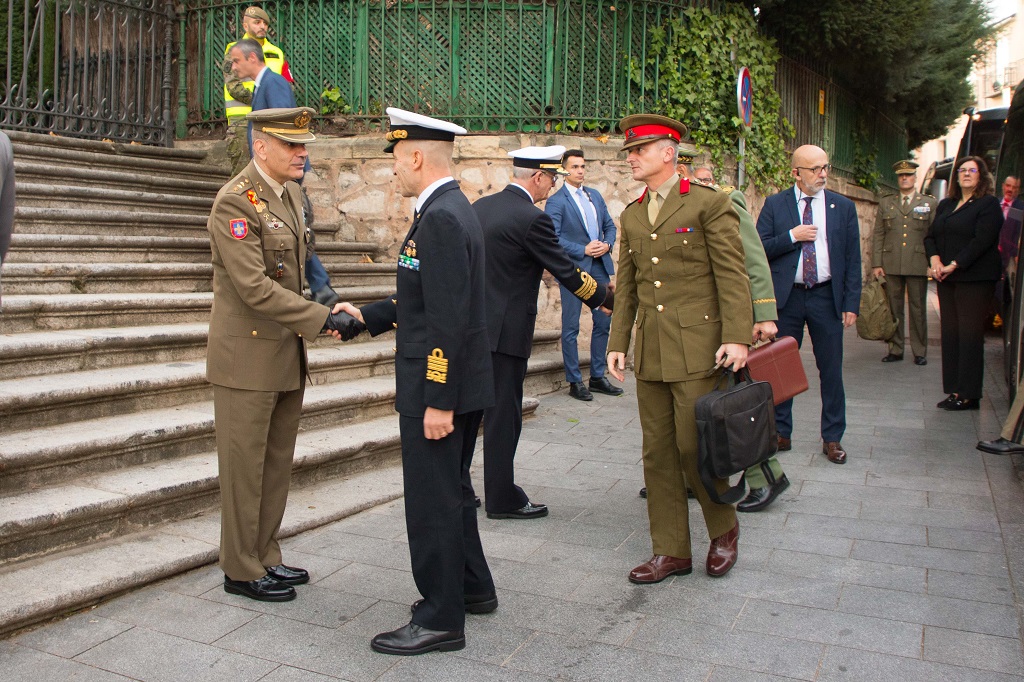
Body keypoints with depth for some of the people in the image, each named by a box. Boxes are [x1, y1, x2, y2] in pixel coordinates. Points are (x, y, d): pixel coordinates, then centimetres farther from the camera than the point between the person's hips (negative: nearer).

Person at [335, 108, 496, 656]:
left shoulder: (440, 219, -20)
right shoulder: (452, 209, 12)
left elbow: (449, 319, -25)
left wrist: (438, 401, -23)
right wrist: (366, 316, 15)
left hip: (437, 388, -10)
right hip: (458, 385, 10)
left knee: (432, 502, 1)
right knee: (452, 492, 22)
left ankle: (441, 620, 15)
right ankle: (472, 587, 38)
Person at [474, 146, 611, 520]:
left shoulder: (480, 206, 8)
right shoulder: (532, 219, -16)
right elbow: (567, 271, -12)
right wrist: (606, 298, 2)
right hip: (505, 331, -8)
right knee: (503, 415, 3)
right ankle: (502, 499, 14)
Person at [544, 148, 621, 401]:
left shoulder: (595, 195, 14)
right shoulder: (555, 202, -6)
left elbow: (610, 225, 17)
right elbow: (553, 238, -13)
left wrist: (607, 244, -3)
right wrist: (583, 250, -17)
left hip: (600, 267, 6)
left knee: (603, 322, 10)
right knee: (571, 327, 1)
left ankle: (598, 377, 21)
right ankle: (574, 382, 10)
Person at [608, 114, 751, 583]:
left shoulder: (709, 204, -2)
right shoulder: (631, 216, 16)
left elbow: (732, 274, -8)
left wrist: (736, 337, -16)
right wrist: (617, 343, 12)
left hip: (696, 347, -6)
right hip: (650, 352, 6)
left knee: (694, 446, -5)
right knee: (658, 452, 8)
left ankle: (724, 530, 22)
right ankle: (671, 552, 20)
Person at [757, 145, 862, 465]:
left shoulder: (843, 207, 4)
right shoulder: (775, 204, 2)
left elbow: (852, 260, 3)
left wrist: (852, 304, -3)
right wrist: (792, 236, -16)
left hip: (827, 297, 1)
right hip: (786, 297, 0)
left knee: (831, 369, 5)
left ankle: (832, 438, 18)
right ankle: (781, 433, 21)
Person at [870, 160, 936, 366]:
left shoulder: (930, 203, 8)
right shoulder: (885, 203, 12)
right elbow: (878, 235, 8)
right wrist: (876, 264, 0)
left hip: (918, 265, -1)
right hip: (891, 265, 1)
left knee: (918, 309, 3)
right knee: (893, 309, 5)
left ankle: (920, 352, 11)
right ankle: (895, 350, 13)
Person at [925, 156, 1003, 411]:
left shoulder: (989, 205, -3)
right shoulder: (945, 205, 17)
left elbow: (982, 241, -14)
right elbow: (930, 235, 13)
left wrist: (954, 265, -18)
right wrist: (934, 258, -6)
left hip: (975, 279, -6)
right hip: (946, 280, 6)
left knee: (970, 335, -5)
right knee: (950, 333, 6)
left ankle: (968, 394, -1)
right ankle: (954, 390, 12)